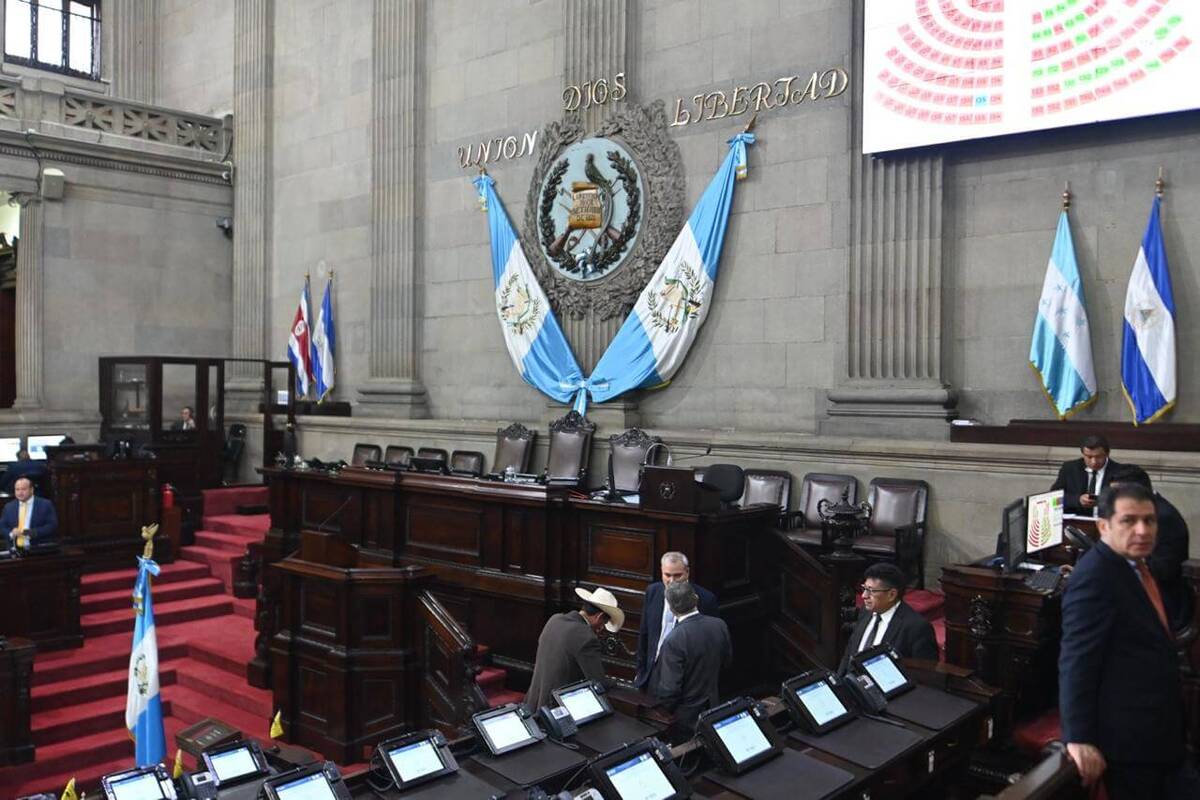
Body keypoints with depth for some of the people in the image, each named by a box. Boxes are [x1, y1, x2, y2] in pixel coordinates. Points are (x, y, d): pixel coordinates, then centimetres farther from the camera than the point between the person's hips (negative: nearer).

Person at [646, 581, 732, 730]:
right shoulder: (719, 625, -11)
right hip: (712, 705, 6)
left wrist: (665, 712, -6)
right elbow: (727, 661, 7)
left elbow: (669, 688, -25)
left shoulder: (673, 641, -30)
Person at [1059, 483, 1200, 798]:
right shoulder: (1095, 576, -22)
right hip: (1129, 736, -10)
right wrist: (1079, 738, -28)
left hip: (1157, 731, 10)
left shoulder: (1134, 566, 10)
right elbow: (1077, 661, -26)